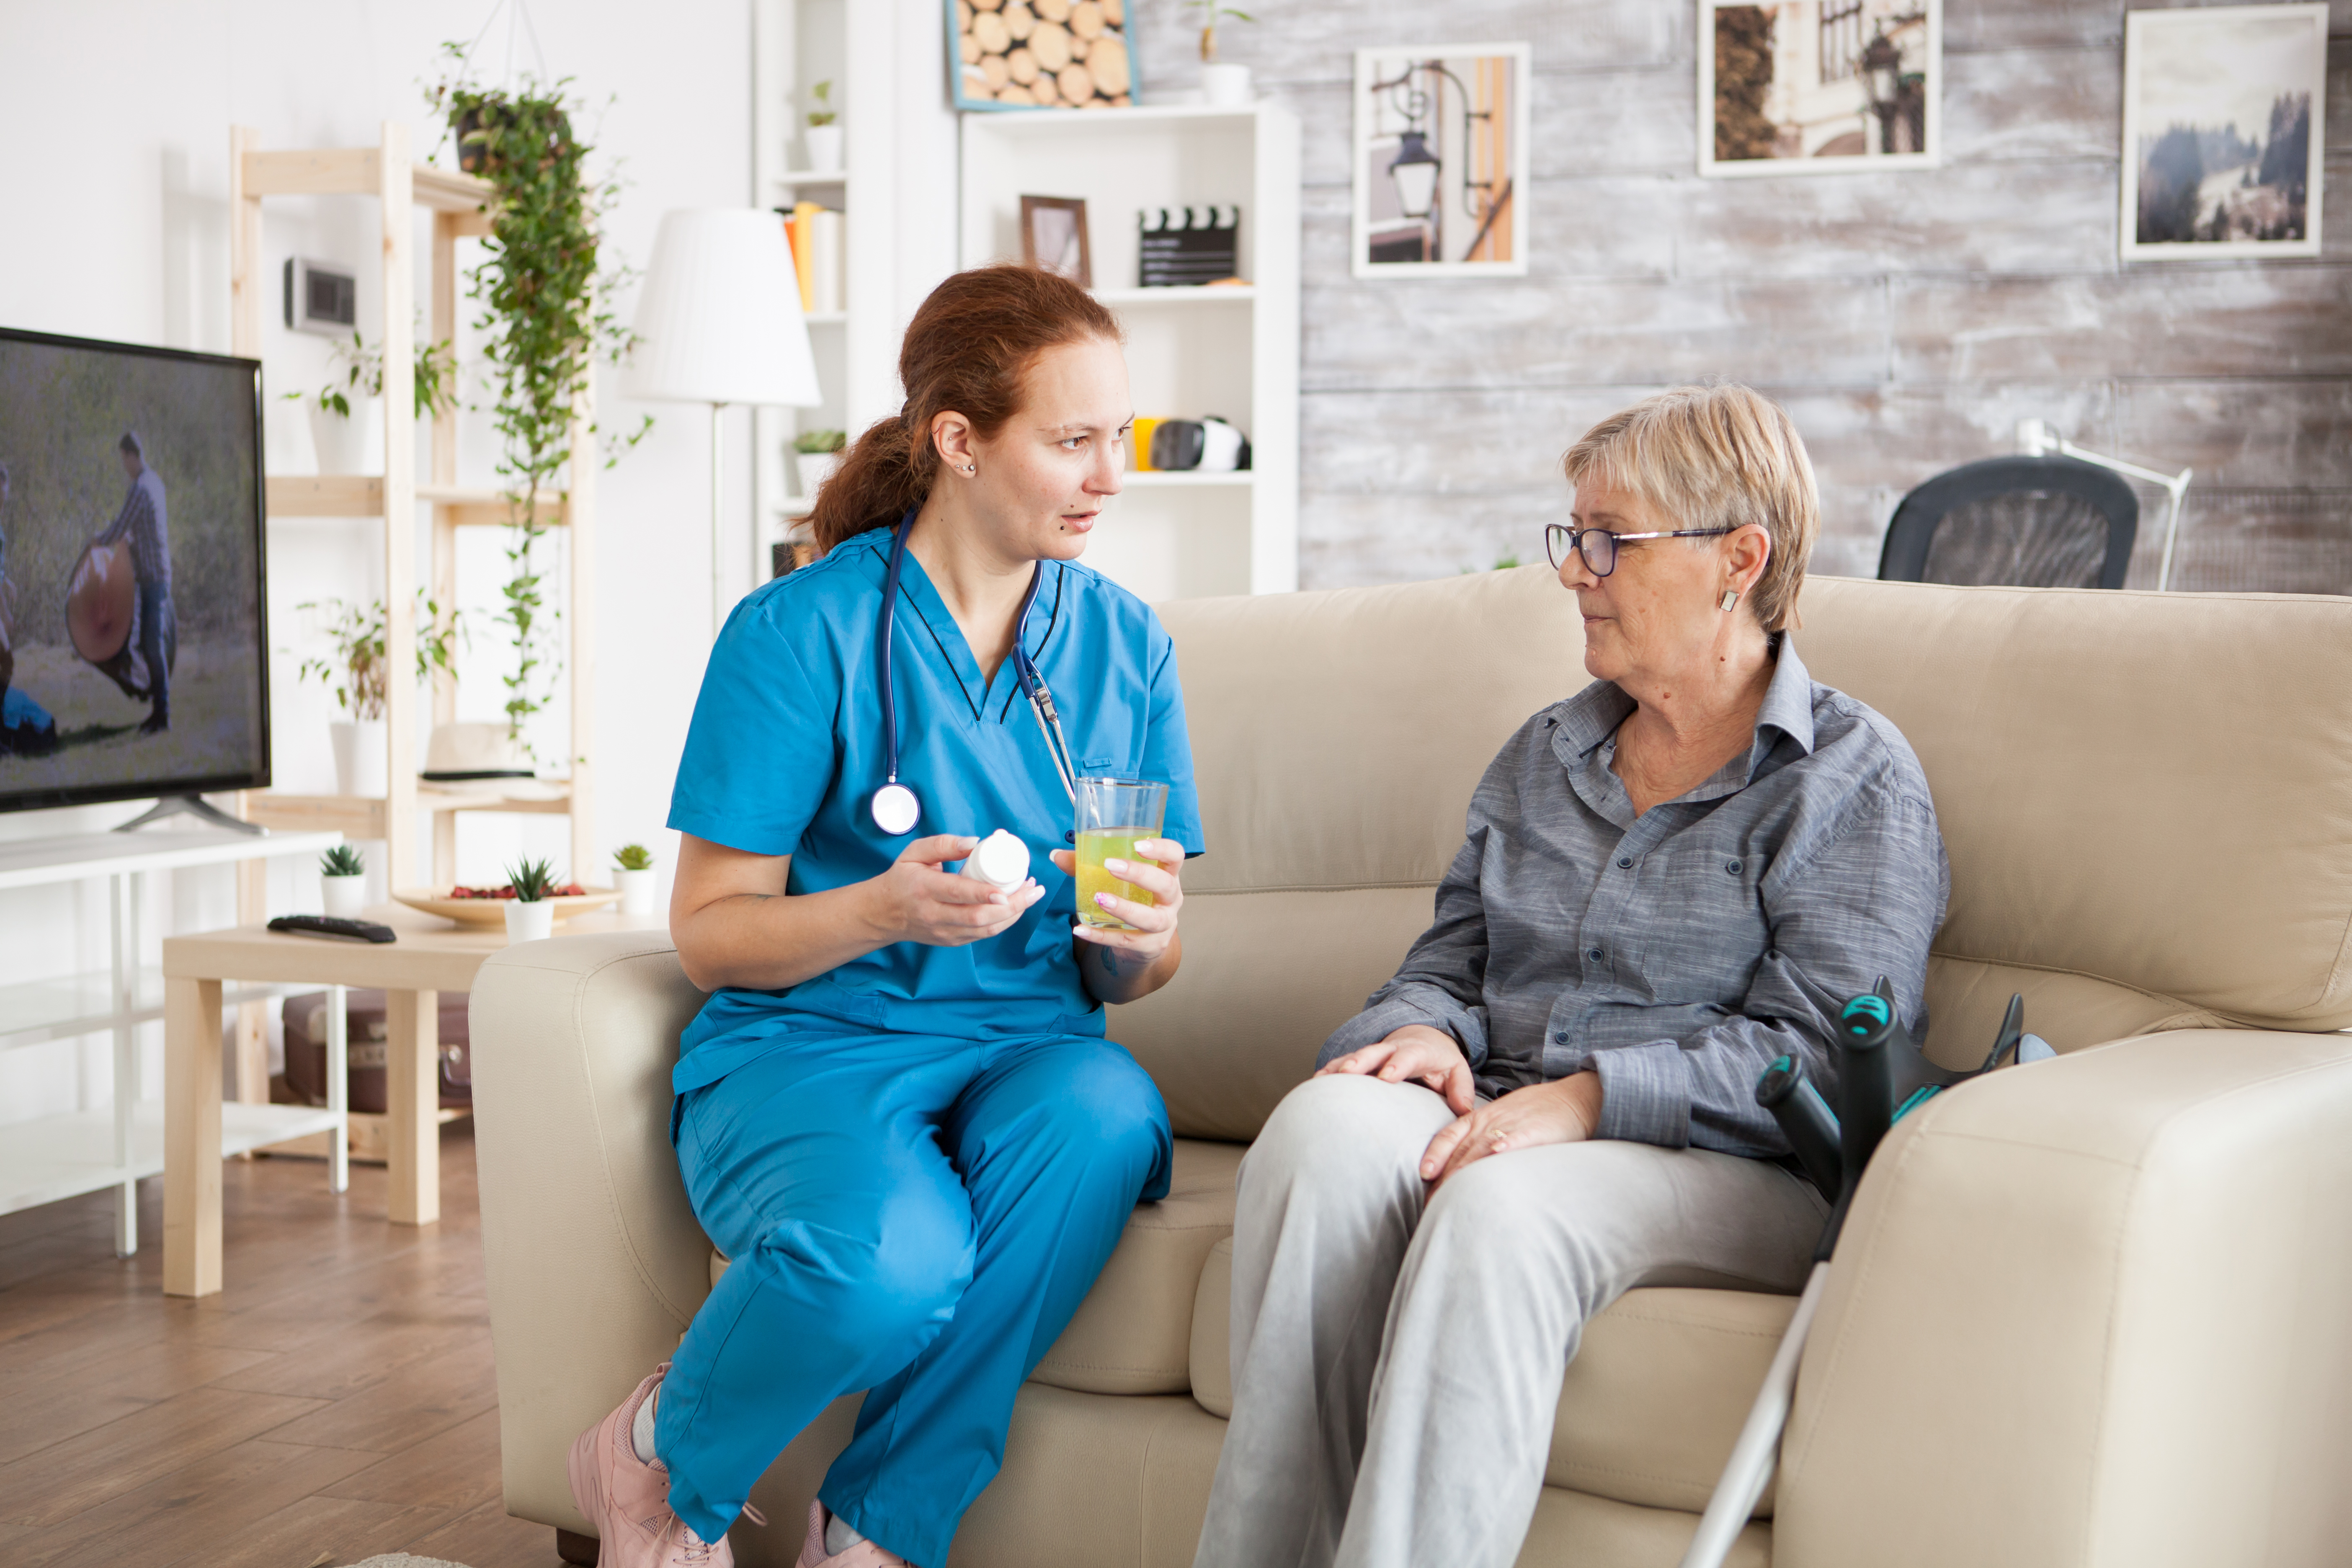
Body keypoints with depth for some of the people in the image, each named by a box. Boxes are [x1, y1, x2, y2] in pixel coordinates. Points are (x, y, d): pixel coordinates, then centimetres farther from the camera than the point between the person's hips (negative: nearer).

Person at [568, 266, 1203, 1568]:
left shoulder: (1124, 645, 8)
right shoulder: (802, 631, -5)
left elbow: (1131, 977, 12)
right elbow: (709, 932, -4)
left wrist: (1141, 935, -13)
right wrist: (882, 910, -23)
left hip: (1023, 1054, 4)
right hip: (805, 1046, -4)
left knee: (1107, 1108, -34)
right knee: (889, 1262, -37)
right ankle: (661, 1463, -1)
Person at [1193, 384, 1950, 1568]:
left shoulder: (1856, 778, 3)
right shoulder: (1545, 751, 23)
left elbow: (1820, 1052, -8)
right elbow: (1453, 956, 21)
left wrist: (1590, 1095, -20)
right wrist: (1424, 1029, -4)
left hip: (1723, 1165, -4)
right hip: (1500, 1119, 5)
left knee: (1501, 1206, -38)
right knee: (1324, 1126, -30)